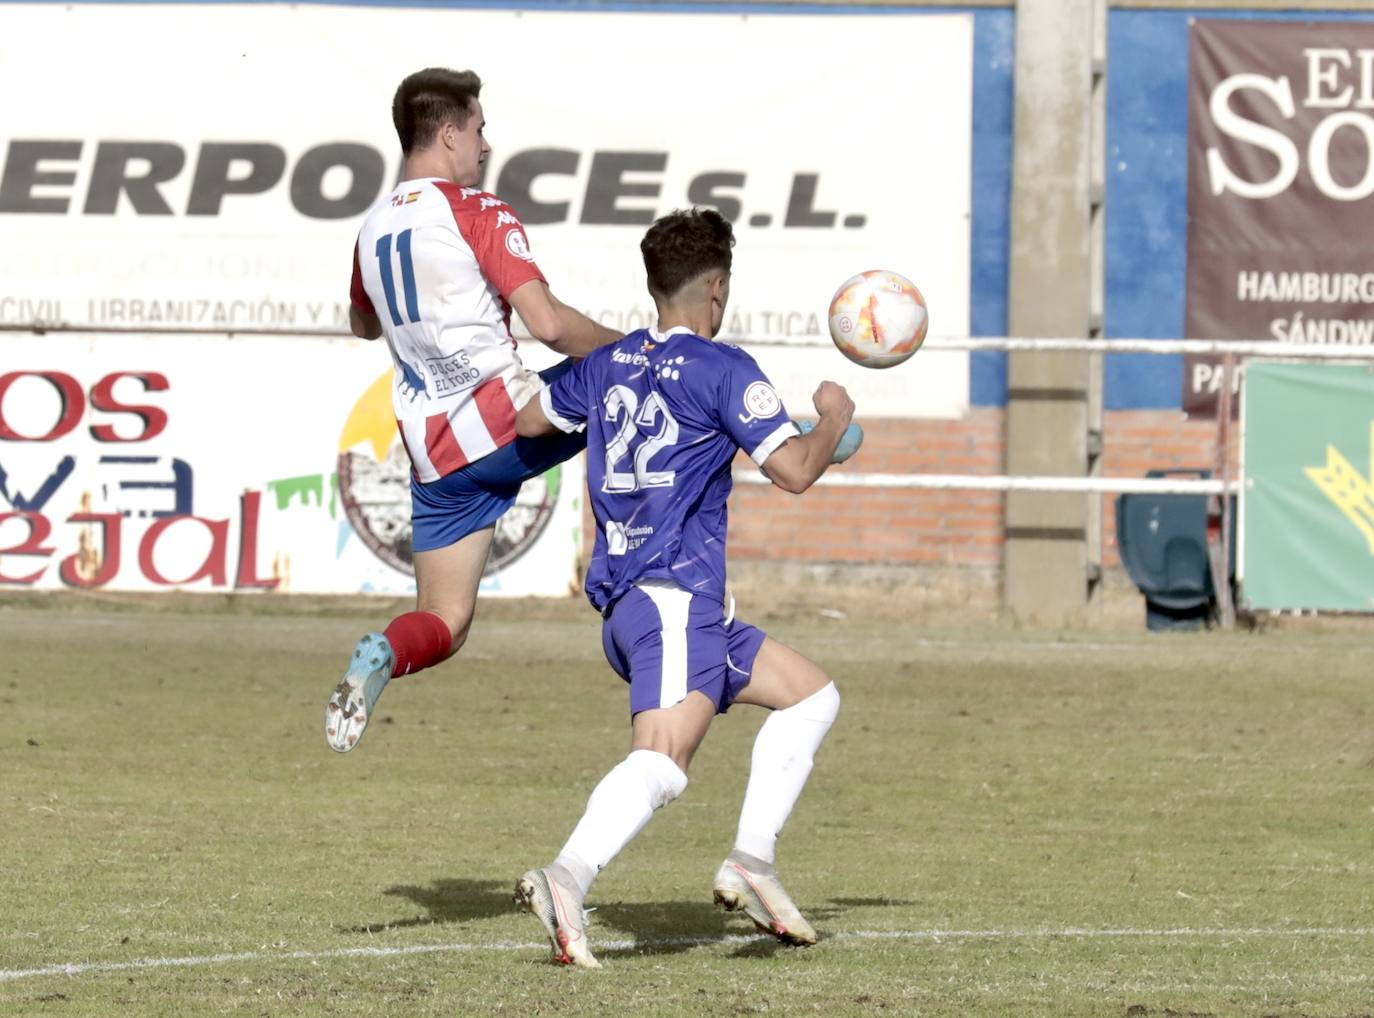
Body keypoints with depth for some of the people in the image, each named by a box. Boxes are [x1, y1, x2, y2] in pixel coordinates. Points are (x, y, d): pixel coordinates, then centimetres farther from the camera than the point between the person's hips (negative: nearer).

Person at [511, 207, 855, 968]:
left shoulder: (609, 365, 16)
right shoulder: (721, 370, -5)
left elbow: (528, 421, 32)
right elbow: (794, 470, -11)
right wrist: (835, 419, 9)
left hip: (624, 602, 9)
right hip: (673, 596, -9)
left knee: (811, 694, 18)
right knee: (661, 763, -24)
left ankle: (752, 859, 4)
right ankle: (567, 879, -46)